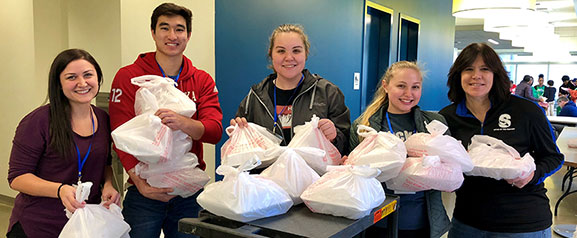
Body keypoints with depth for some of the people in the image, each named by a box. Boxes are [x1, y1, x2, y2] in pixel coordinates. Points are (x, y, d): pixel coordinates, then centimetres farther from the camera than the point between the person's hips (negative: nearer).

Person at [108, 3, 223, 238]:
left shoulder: (202, 81, 5)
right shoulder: (128, 77, -1)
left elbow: (215, 132, -8)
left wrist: (182, 123, -28)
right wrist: (140, 183, -19)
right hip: (145, 192, -2)